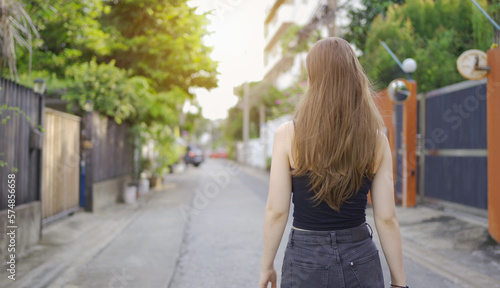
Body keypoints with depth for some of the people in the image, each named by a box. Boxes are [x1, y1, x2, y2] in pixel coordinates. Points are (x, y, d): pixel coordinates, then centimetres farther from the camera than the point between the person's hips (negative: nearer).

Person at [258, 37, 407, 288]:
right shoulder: (376, 140, -5)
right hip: (360, 260, 2)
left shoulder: (287, 135, -10)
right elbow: (386, 218, -4)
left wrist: (266, 266, 4)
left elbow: (276, 211, -9)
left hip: (306, 261, -1)